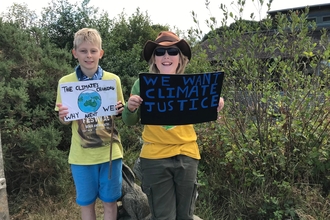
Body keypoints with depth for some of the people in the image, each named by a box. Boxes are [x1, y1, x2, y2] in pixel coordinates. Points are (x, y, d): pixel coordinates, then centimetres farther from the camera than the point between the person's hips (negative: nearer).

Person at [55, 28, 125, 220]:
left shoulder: (113, 79, -1)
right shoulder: (65, 82, -2)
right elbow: (64, 121, 4)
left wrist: (120, 110, -14)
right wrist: (63, 116, -18)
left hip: (110, 151, 0)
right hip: (82, 155, 0)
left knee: (110, 201, 12)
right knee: (86, 203, 14)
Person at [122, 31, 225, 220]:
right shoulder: (143, 84, -3)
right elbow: (130, 122, 2)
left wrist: (214, 107, -9)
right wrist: (130, 107, -19)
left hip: (187, 154, 2)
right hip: (155, 157, -2)